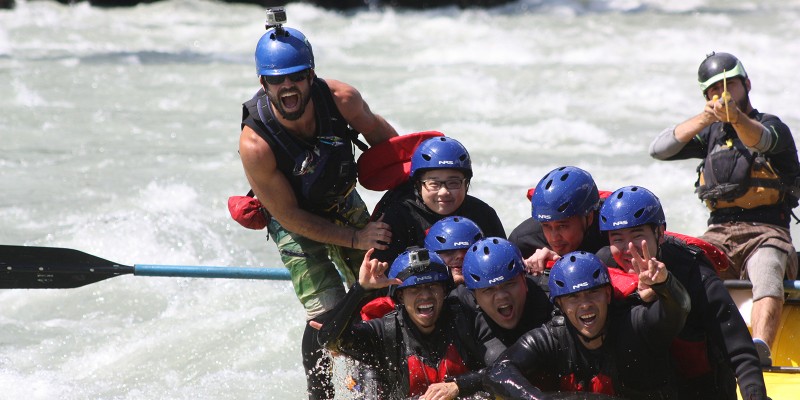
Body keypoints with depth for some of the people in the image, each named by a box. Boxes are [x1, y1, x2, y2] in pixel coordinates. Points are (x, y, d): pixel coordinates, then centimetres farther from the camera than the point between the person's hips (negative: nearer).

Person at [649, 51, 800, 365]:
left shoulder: (774, 127, 4)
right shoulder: (712, 133, 18)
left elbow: (758, 139, -23)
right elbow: (658, 150, 2)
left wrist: (735, 116, -48)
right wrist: (703, 119, -15)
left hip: (765, 233, -5)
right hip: (719, 235, 5)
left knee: (767, 279, -37)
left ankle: (759, 350, -59)